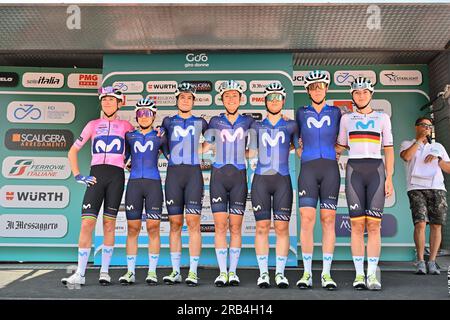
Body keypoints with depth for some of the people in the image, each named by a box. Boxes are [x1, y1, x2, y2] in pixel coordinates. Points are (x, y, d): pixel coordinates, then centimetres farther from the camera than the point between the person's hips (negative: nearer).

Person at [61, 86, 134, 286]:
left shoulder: (125, 125, 14)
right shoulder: (93, 125, 14)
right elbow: (73, 151, 15)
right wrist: (78, 175, 4)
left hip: (116, 175, 0)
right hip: (96, 174, 0)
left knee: (109, 225, 1)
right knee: (87, 223, -9)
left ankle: (104, 271, 9)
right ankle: (80, 274, -3)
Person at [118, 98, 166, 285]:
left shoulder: (159, 136, 10)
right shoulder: (129, 136, 14)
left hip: (153, 182, -1)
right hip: (134, 182, 1)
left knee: (153, 228, -2)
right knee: (133, 228, 1)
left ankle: (152, 272, 5)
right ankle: (130, 272, 9)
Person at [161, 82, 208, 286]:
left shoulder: (200, 122, 12)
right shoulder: (168, 121, 14)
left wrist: (201, 153, 10)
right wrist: (170, 155, 9)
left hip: (194, 173, -1)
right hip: (173, 173, 1)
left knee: (193, 222, -7)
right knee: (175, 223, 2)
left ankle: (193, 272, -2)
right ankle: (175, 271, 9)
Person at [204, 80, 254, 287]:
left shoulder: (248, 121, 8)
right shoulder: (215, 122, 9)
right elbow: (206, 147, 15)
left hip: (239, 176, 0)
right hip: (218, 175, 0)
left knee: (235, 226, 1)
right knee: (220, 225, -2)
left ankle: (233, 271, 11)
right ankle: (222, 272, 6)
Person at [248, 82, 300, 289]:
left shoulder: (290, 125, 11)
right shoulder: (257, 126, 13)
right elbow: (251, 153, 12)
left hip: (282, 180, 0)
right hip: (260, 180, 0)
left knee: (282, 227, -1)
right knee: (262, 227, -1)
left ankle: (280, 273, 9)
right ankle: (263, 273, 8)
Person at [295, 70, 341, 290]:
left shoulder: (336, 113, 14)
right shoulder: (301, 113, 13)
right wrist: (301, 149, 7)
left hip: (330, 169, 1)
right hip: (308, 169, 0)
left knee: (328, 220, -1)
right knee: (307, 220, -8)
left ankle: (326, 274, 6)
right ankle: (307, 273, 1)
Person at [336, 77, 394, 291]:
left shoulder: (382, 118, 12)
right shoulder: (346, 119, 13)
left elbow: (389, 150, 9)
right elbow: (340, 147, 19)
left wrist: (389, 178, 1)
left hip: (376, 171, 0)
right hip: (354, 171, 0)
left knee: (374, 225, -4)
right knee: (357, 225, -3)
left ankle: (372, 275, 2)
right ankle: (359, 274, 3)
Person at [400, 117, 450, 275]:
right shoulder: (407, 144, 15)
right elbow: (406, 157, -9)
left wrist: (437, 159, -2)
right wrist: (420, 138, -3)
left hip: (437, 189, 3)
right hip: (416, 188, -3)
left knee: (436, 225, -5)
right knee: (420, 223, -16)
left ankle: (432, 262, 2)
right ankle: (420, 262, -9)